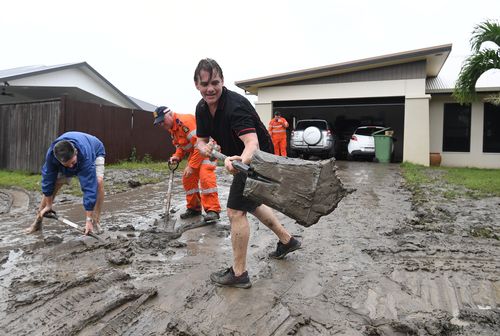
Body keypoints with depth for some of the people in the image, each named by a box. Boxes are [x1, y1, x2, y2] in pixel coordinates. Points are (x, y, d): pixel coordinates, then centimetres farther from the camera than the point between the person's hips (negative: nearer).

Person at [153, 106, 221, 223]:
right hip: (194, 151, 9)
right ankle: (194, 208, 18)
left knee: (205, 176, -24)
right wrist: (177, 156, -6)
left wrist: (191, 166, -26)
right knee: (188, 178, 5)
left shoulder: (185, 121, -27)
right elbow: (181, 145, 16)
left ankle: (213, 210, -19)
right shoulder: (172, 129, 4)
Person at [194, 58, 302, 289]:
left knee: (236, 211, -10)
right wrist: (205, 148, -20)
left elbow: (252, 143, -42)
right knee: (251, 203, 23)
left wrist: (240, 160, -64)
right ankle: (287, 240, 40)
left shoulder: (235, 105, -31)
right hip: (242, 161, 10)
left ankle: (239, 273, 4)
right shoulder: (202, 108, -4)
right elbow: (201, 139, 4)